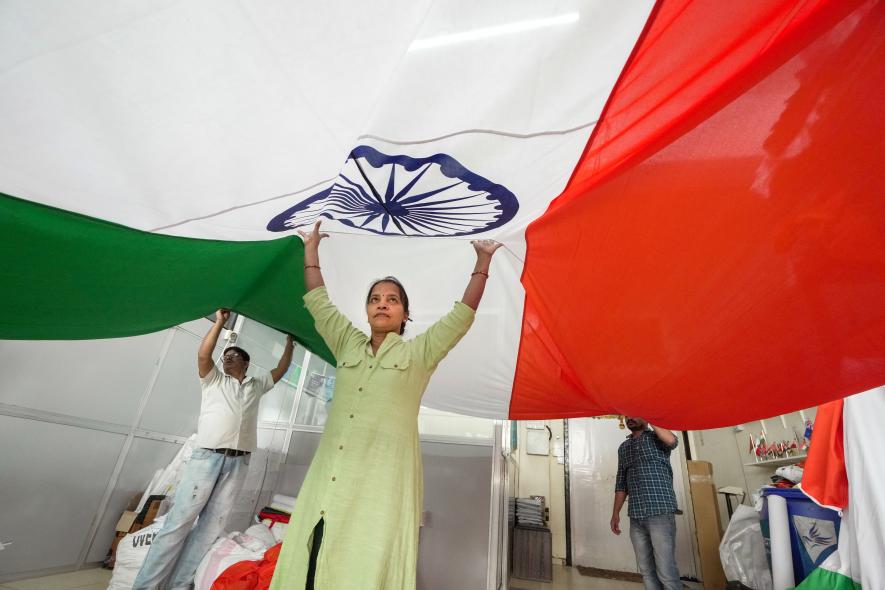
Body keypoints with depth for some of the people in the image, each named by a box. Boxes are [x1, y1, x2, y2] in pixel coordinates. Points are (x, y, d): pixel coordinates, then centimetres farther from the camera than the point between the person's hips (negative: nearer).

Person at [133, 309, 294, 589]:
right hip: (207, 456, -2)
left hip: (238, 463, 2)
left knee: (211, 526, 0)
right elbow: (202, 355, -4)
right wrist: (220, 321, -6)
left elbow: (281, 370, 20)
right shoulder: (214, 380, 12)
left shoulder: (257, 384, 20)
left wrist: (289, 340, 21)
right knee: (180, 519, -5)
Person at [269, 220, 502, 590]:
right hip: (327, 481, 4)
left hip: (383, 482, -3)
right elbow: (318, 302, 20)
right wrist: (311, 248, 24)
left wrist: (483, 261, 2)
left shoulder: (419, 353, 5)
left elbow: (462, 315, 1)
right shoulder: (348, 345, 14)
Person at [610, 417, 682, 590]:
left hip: (660, 513, -5)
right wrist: (616, 513, 14)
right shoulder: (623, 447, 16)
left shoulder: (657, 438, 2)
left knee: (666, 571, -6)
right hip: (635, 517, 5)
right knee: (647, 571, 8)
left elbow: (672, 441, -24)